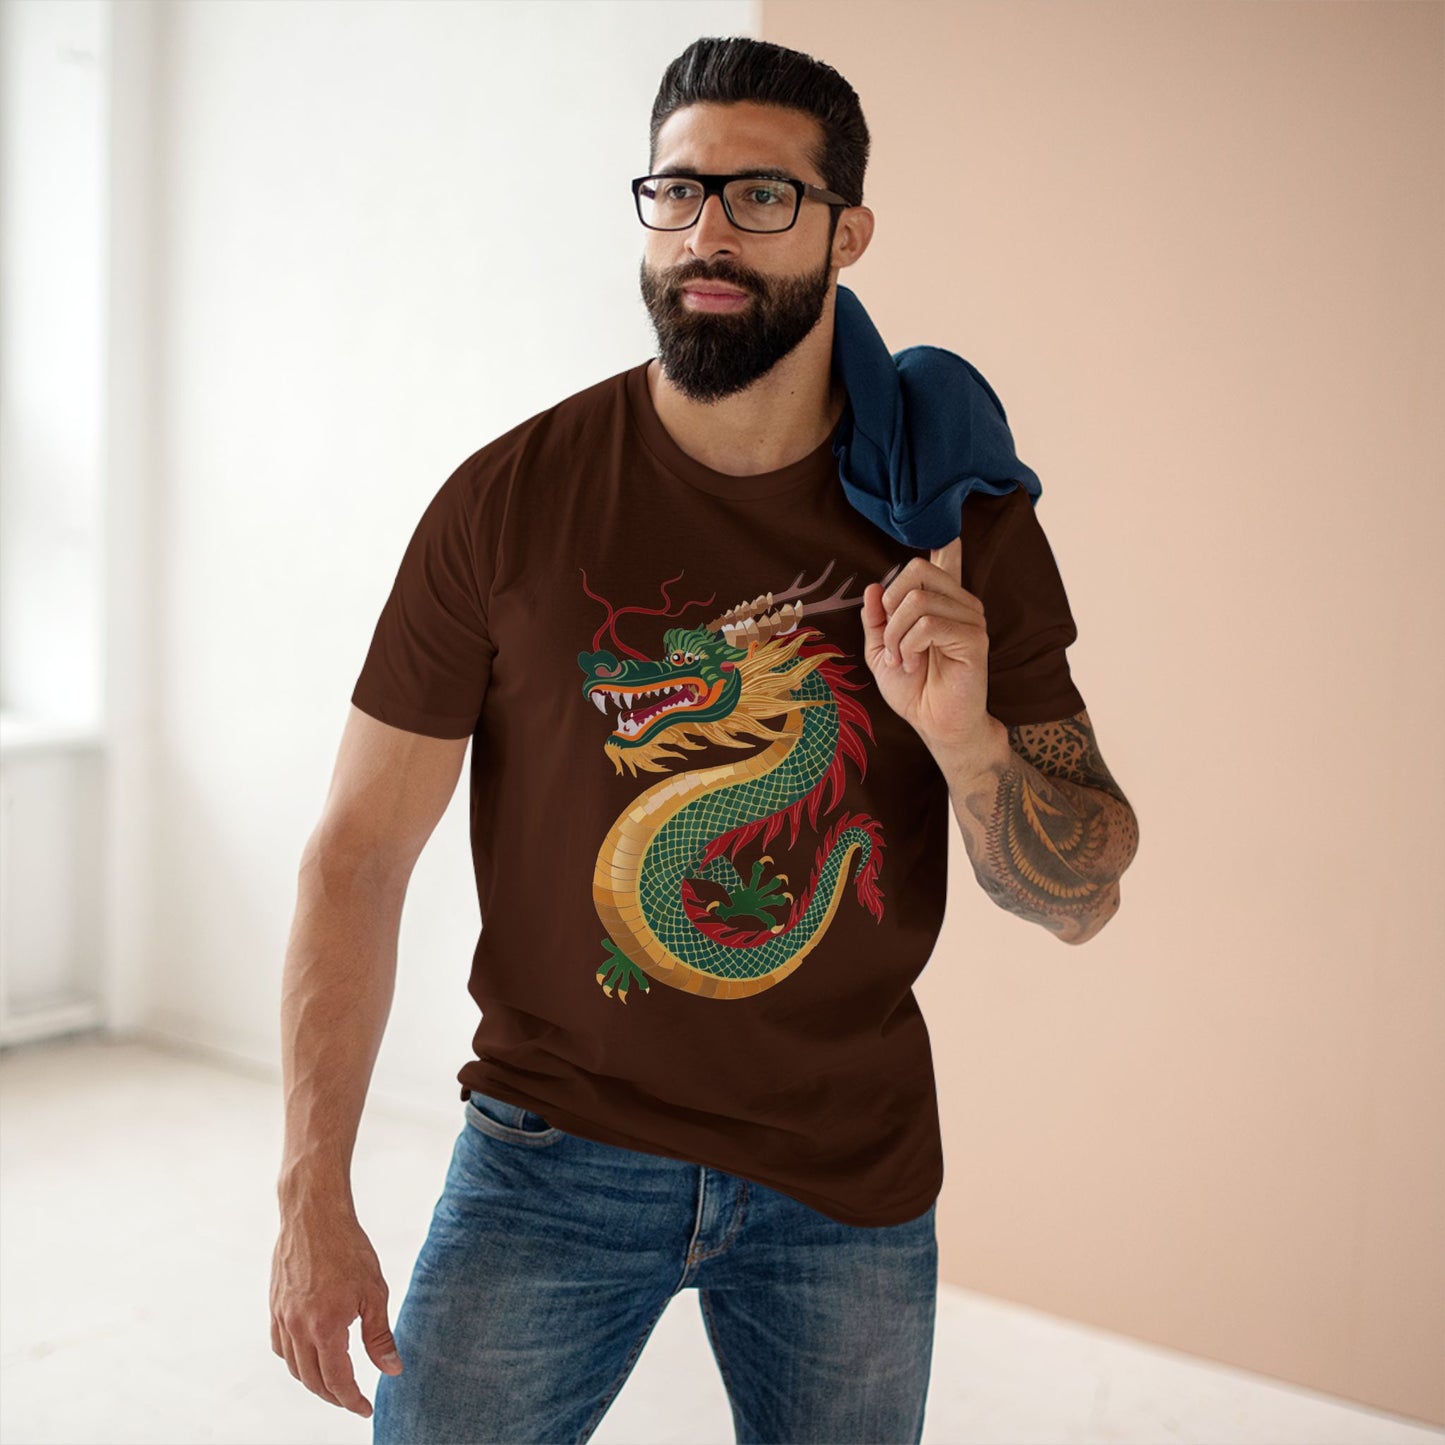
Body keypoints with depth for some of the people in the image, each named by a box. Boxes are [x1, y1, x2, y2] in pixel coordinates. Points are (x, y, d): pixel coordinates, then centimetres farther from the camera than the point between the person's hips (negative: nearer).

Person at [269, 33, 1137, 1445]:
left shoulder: (959, 521, -5)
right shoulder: (510, 497, -9)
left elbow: (1081, 899, -2)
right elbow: (357, 853, -7)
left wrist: (964, 738, -23)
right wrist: (314, 1199, -10)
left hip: (853, 1172, 2)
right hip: (556, 1144, -1)